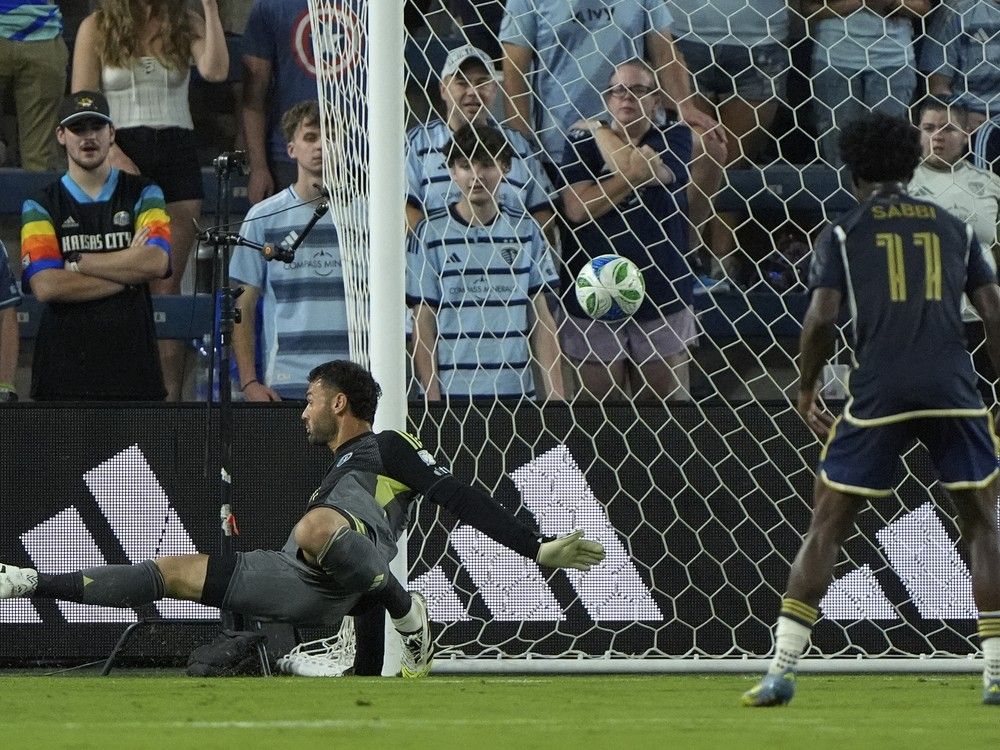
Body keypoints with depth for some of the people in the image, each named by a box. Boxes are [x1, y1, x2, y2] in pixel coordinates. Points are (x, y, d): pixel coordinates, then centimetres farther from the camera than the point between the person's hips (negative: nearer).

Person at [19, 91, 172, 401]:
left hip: (132, 360, 1)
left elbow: (156, 263, -8)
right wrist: (128, 273, -6)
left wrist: (77, 264, -5)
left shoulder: (143, 195, 10)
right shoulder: (40, 207, 6)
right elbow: (45, 286, -8)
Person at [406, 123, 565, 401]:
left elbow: (541, 318, 11)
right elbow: (423, 324, 0)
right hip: (454, 394, -2)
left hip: (517, 394, 2)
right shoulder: (430, 233, 1)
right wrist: (432, 398, -5)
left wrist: (555, 394, 4)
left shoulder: (525, 231, 10)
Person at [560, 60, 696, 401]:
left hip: (661, 296, 0)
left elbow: (626, 163, -15)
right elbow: (576, 208, -11)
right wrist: (635, 177, -16)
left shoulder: (673, 139, 4)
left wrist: (598, 129, 2)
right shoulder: (583, 144, 4)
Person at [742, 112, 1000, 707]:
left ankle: (782, 669, 3)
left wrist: (806, 390, 12)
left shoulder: (844, 234, 9)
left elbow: (822, 320, -1)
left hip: (879, 392, -1)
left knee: (827, 528, 8)